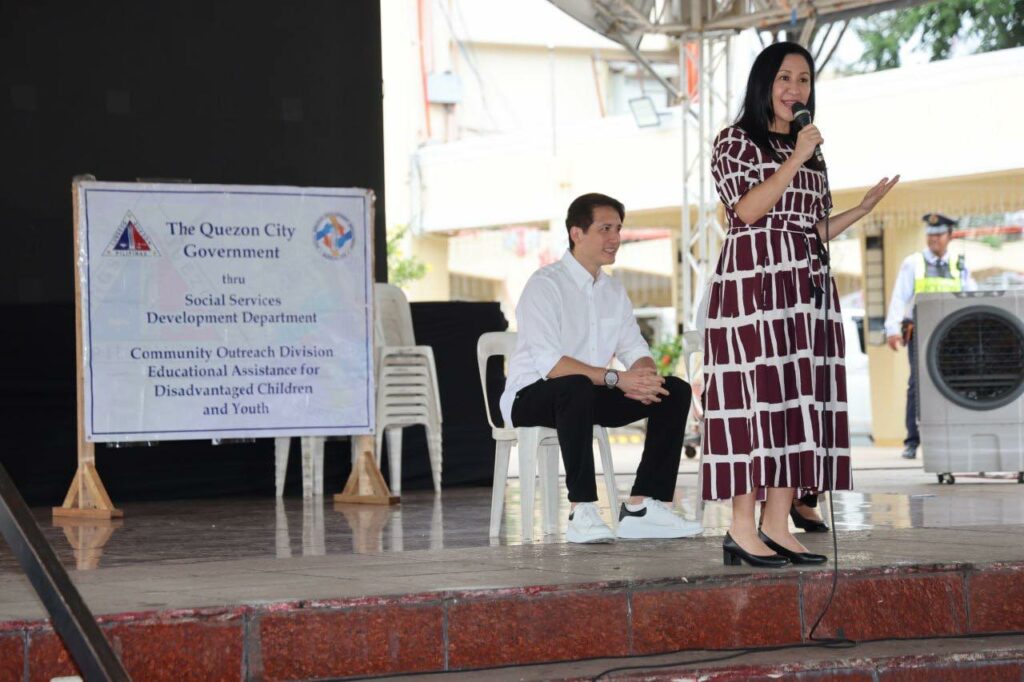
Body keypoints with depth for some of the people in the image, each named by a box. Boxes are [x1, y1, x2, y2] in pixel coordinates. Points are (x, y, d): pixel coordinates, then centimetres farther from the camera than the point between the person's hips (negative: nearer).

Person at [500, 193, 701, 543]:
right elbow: (549, 363, -26)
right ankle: (582, 512, -38)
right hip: (531, 397, -8)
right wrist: (615, 378, -32)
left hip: (587, 396, 8)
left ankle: (642, 507, -13)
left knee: (675, 391, -8)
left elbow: (636, 351, 9)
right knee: (577, 387, -41)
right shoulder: (546, 285, -15)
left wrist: (642, 377, -17)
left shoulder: (613, 290, 11)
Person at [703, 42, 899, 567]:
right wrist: (795, 160, -12)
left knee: (800, 400, 1)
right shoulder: (736, 141, 3)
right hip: (754, 283, -7)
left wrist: (863, 208, 12)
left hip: (807, 288, 7)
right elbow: (748, 210, -11)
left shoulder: (811, 153, 21)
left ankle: (777, 526, 2)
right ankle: (742, 531, -11)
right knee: (756, 396, -11)